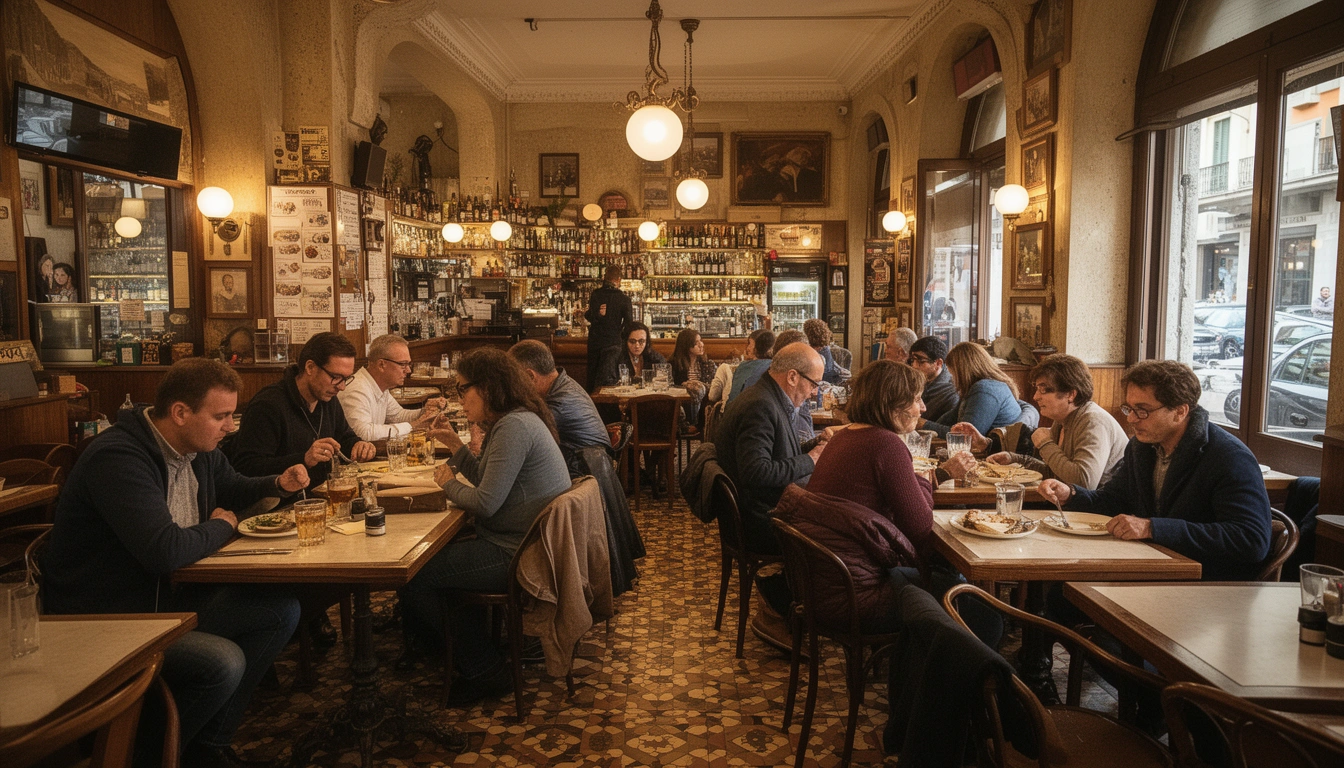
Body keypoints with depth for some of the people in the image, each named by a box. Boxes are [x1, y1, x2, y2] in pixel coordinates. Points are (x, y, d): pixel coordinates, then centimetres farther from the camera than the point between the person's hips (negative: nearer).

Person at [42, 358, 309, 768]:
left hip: (168, 594, 9)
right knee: (224, 662, -28)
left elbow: (231, 487, 24)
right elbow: (164, 552, -35)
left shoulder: (199, 448, 3)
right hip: (106, 620, -9)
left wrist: (278, 484, 2)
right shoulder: (118, 458, -27)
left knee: (281, 611, -3)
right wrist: (221, 526, -14)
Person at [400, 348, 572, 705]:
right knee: (445, 554, 26)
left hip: (518, 556, -11)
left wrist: (449, 484, -4)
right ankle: (480, 667, 29)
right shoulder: (512, 422, 13)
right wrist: (455, 446, 10)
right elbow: (488, 482, 16)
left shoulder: (514, 427, -20)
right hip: (523, 545, 11)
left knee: (414, 575, -6)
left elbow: (486, 502, -22)